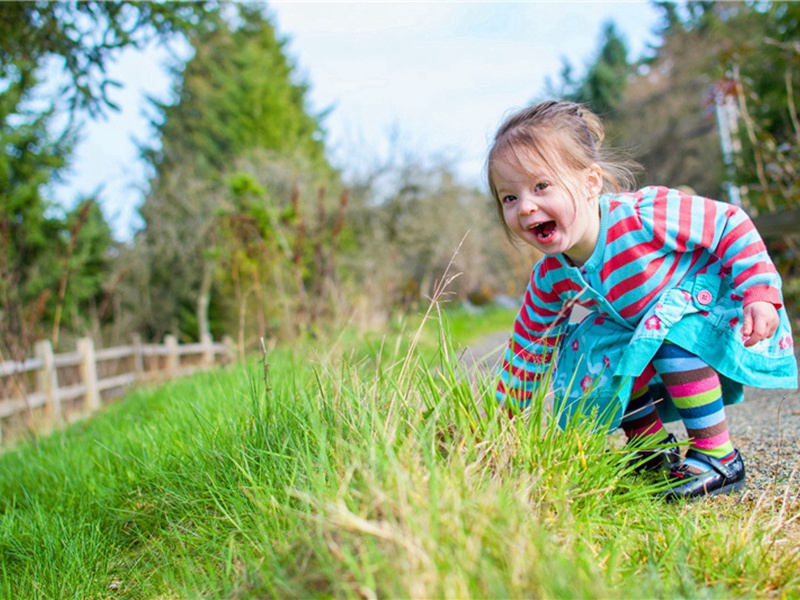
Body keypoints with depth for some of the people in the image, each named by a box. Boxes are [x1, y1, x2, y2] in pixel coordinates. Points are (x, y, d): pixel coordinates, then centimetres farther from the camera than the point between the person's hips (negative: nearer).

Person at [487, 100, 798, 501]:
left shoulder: (644, 216, -34)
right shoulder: (550, 280, -15)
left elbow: (731, 225, -22)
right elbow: (528, 351, -1)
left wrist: (760, 296, -28)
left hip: (720, 302, -6)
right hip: (642, 329, 6)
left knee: (671, 336, -33)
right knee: (603, 363, -12)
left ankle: (719, 458, -20)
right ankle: (655, 449, 10)